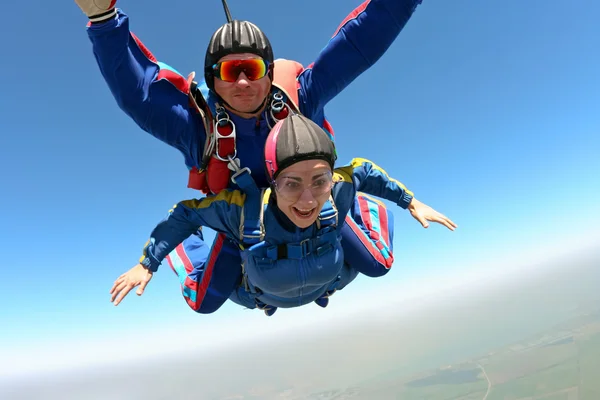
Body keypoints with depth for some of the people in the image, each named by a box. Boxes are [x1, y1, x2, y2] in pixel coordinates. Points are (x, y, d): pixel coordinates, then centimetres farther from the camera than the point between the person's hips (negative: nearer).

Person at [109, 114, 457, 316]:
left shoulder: (338, 192, -42)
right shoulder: (242, 207, -47)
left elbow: (363, 170, -18)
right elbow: (186, 212, -27)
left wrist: (412, 202, -9)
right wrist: (146, 264, -21)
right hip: (262, 295, -1)